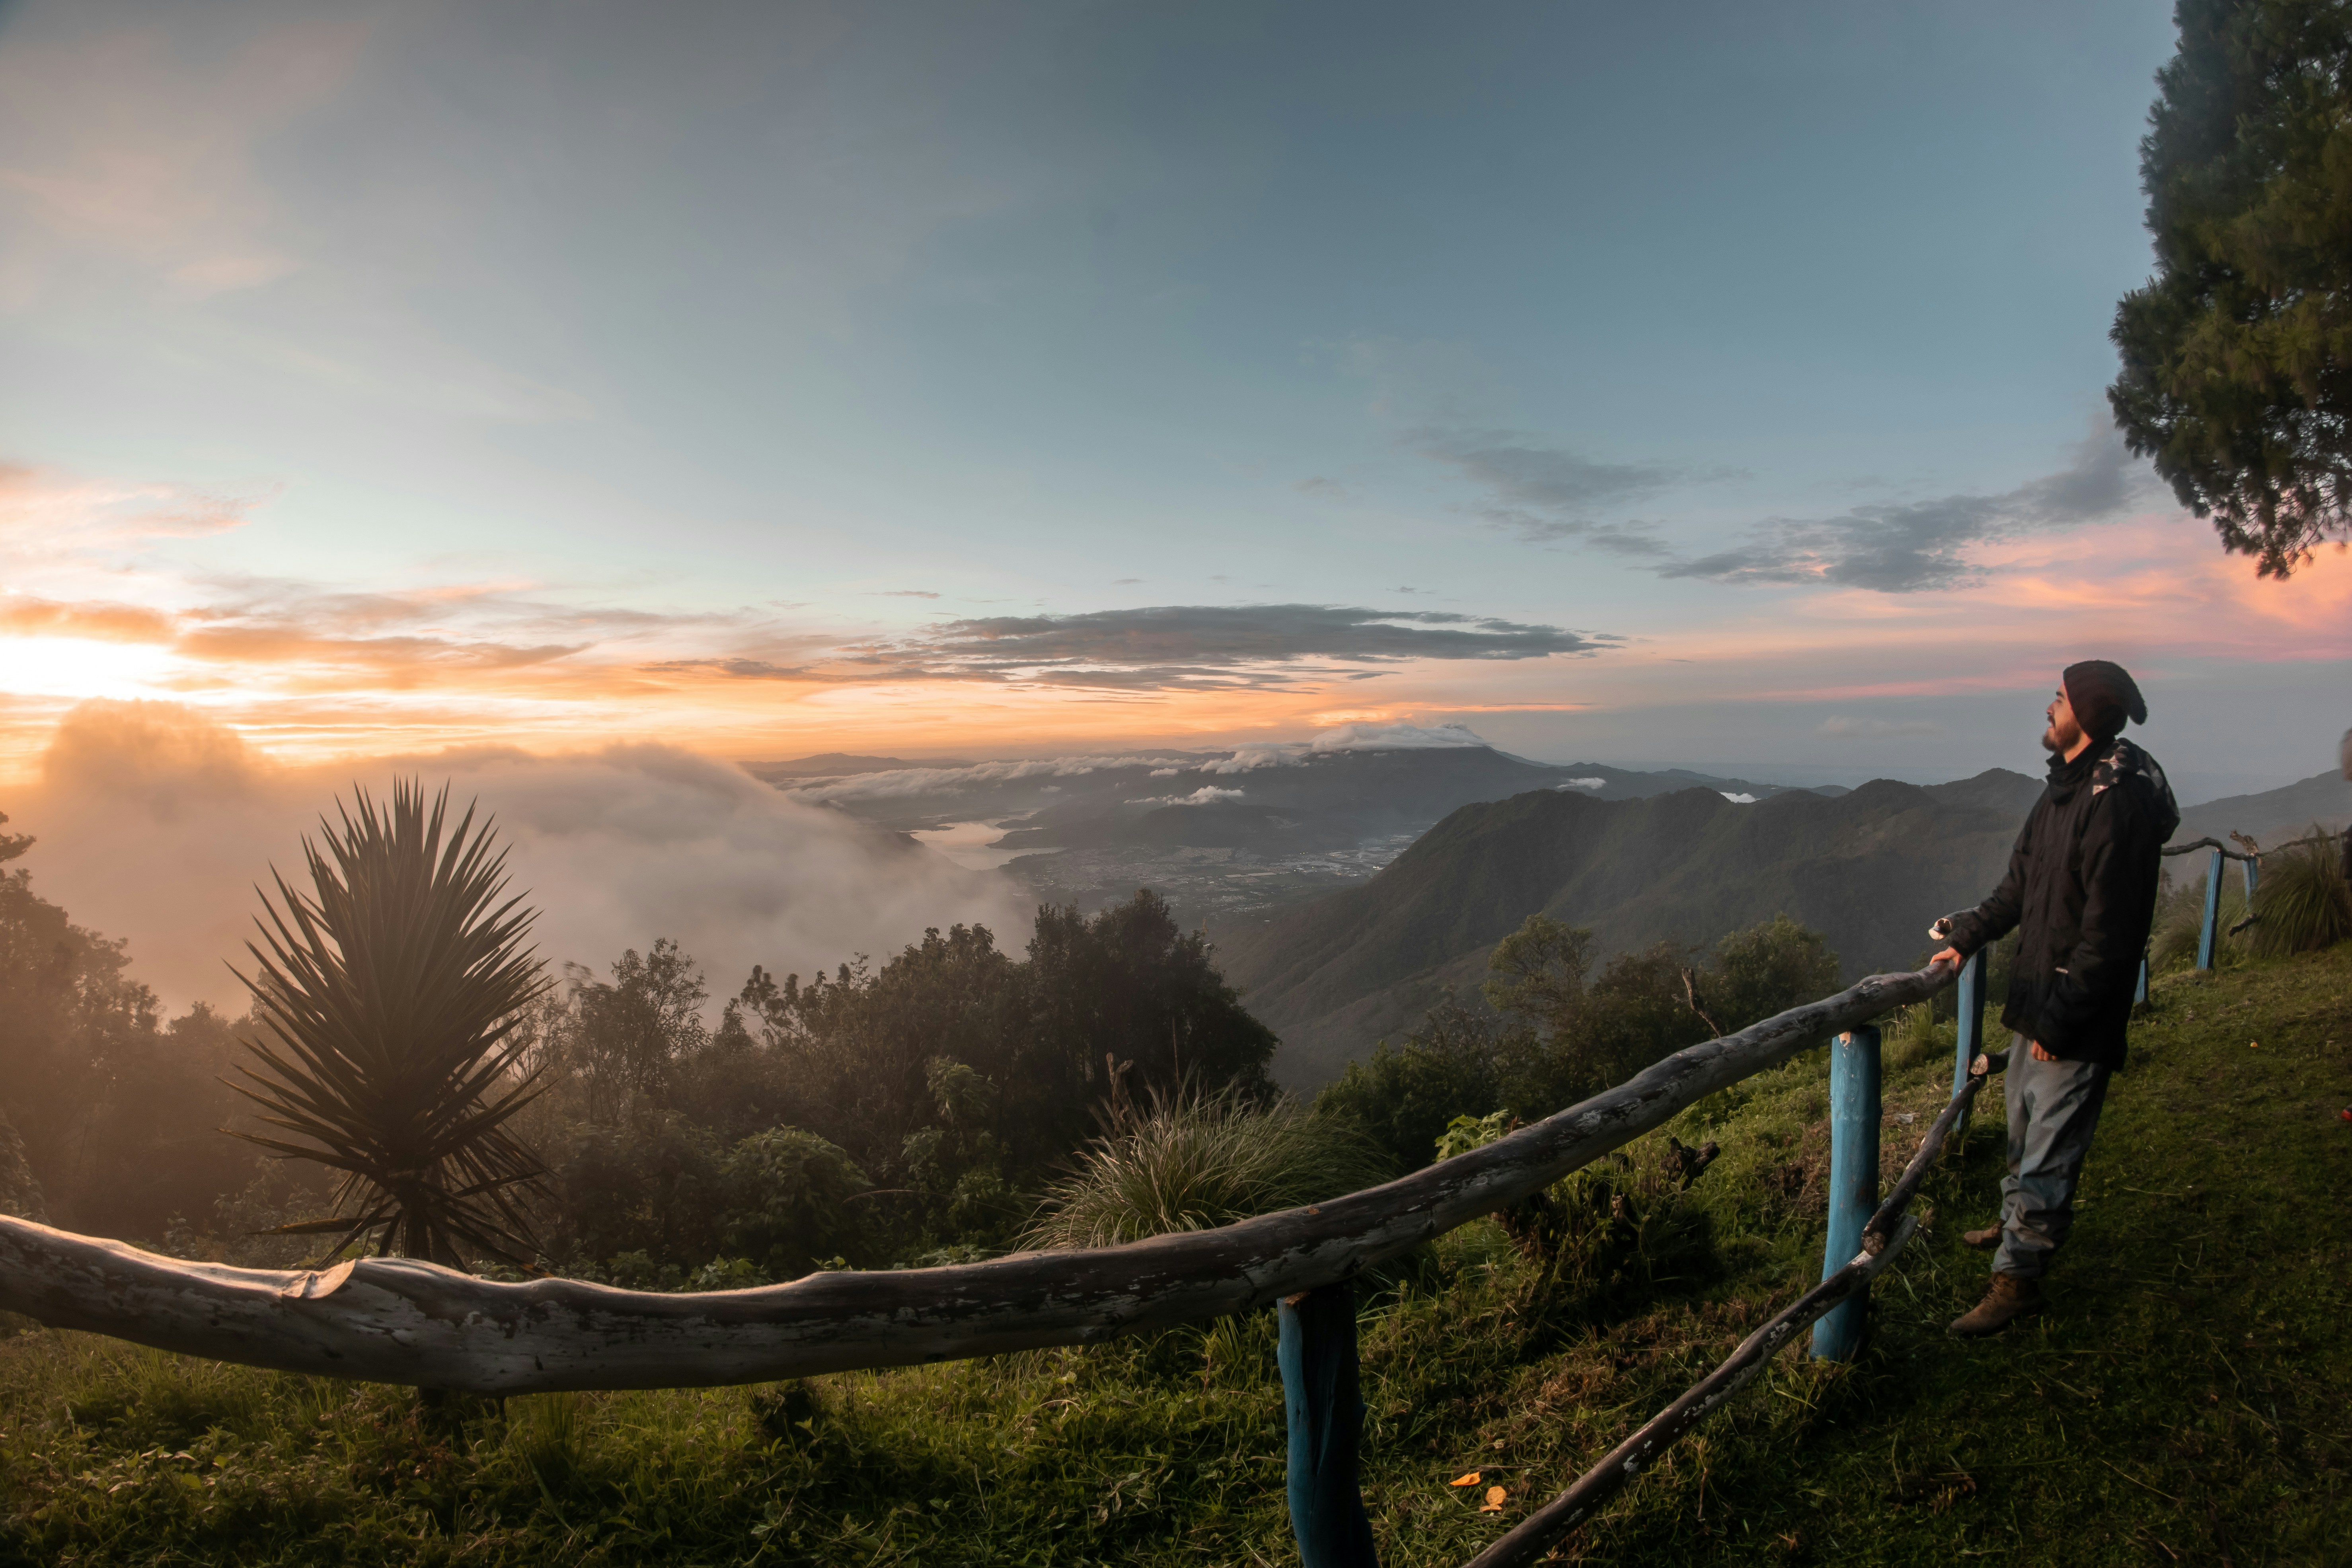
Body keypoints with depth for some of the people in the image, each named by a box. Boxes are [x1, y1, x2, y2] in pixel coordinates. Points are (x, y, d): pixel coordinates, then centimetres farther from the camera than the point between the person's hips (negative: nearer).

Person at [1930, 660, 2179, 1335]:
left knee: (2050, 1145, 0)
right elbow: (2021, 886, 19)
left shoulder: (2117, 803, -24)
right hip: (2038, 993, 10)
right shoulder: (2066, 787, 8)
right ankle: (2022, 1222, 43)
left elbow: (2108, 932, -24)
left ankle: (2018, 1278, 9)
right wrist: (1968, 937, 15)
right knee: (2025, 1124, 24)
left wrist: (2062, 1019, -21)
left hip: (2079, 1020, -10)